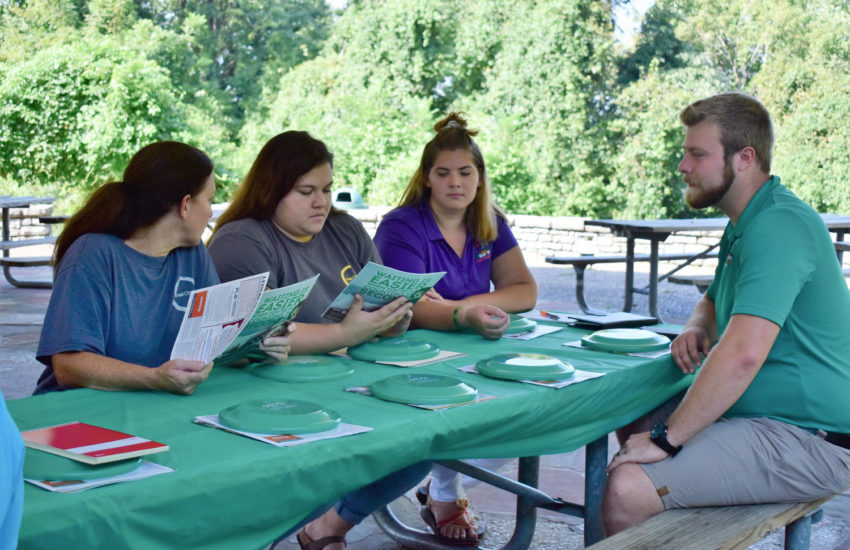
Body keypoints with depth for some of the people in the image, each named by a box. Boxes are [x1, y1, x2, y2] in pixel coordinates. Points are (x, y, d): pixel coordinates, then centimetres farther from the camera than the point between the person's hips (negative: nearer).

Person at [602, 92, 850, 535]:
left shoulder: (778, 227, -21)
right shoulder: (748, 224, 15)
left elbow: (743, 354, -32)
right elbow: (712, 302, 30)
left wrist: (666, 438, -25)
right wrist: (695, 331, 6)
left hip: (804, 441, -11)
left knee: (625, 490, -25)